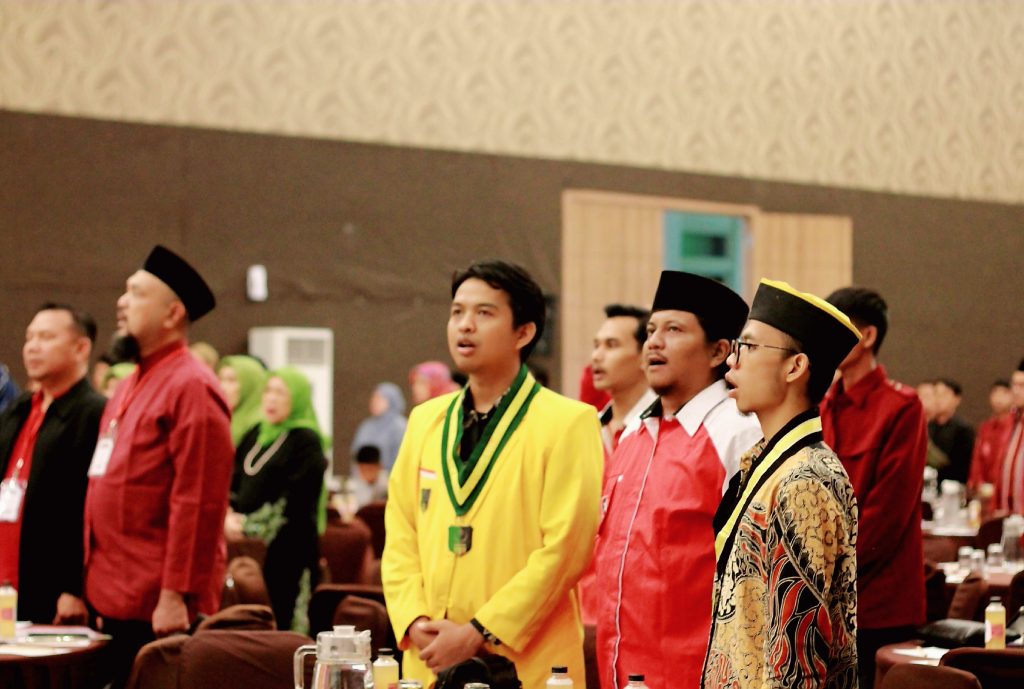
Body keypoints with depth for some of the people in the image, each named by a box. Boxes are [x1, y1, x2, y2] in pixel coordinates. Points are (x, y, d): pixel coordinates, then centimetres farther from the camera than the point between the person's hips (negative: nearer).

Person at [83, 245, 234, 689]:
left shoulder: (191, 387, -13)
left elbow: (198, 504, -18)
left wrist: (176, 596, -21)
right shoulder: (130, 386, 16)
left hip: (159, 607, -9)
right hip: (117, 600, 9)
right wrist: (99, 591, 18)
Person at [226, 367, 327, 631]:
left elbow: (293, 502, -12)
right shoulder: (255, 435, 16)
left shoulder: (306, 441, -5)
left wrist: (250, 525, -12)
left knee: (280, 623, -7)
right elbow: (233, 482, 15)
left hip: (287, 550, -6)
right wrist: (229, 516, -4)